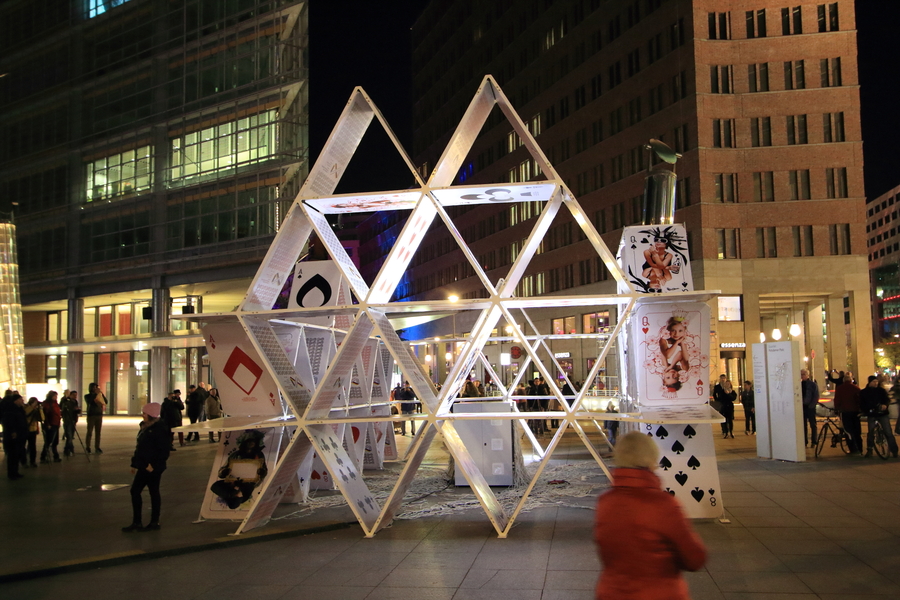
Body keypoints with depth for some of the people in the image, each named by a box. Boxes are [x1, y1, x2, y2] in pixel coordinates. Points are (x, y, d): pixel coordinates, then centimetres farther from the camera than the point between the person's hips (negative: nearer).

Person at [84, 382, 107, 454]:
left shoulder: (99, 396, 11)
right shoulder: (87, 396, 2)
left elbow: (105, 401, -1)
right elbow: (89, 401, -18)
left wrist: (101, 393, -8)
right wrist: (95, 394, -19)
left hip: (99, 415, 3)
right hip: (91, 415, -3)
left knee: (98, 432, 2)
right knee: (89, 432, -4)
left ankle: (97, 447, 6)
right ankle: (87, 447, 3)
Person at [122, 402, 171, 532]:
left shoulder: (159, 429, -16)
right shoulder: (145, 427, 11)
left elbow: (164, 451, -20)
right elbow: (139, 447, 18)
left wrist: (154, 465, -24)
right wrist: (134, 464, 17)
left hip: (153, 468, -9)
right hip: (143, 466, 9)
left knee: (153, 492, 1)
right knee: (135, 491, 9)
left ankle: (154, 522, 13)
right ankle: (136, 522, 16)